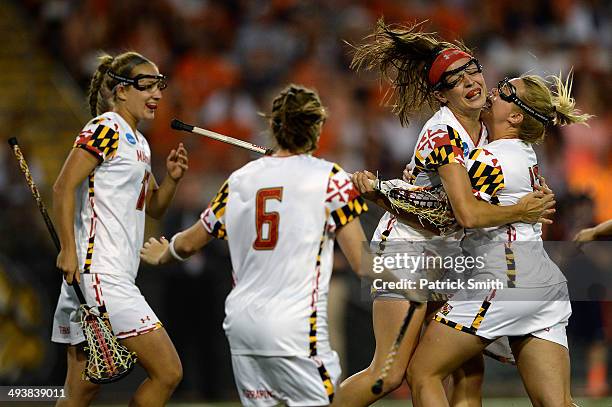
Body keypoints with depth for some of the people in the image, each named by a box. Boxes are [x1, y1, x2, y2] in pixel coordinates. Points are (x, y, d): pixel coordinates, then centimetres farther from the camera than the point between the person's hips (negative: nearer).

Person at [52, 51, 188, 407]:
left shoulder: (138, 143, 20)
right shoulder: (105, 129, -7)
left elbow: (153, 207, 28)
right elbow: (63, 188, -13)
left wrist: (172, 179, 8)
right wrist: (68, 250, -19)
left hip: (117, 276, 10)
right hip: (100, 272, -10)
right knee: (167, 372, -12)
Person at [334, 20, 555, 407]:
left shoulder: (484, 130, 6)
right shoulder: (443, 134, -20)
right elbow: (469, 214, -28)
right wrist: (522, 211, -14)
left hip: (448, 255, 9)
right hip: (405, 249, -9)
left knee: (471, 372, 0)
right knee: (390, 374, -12)